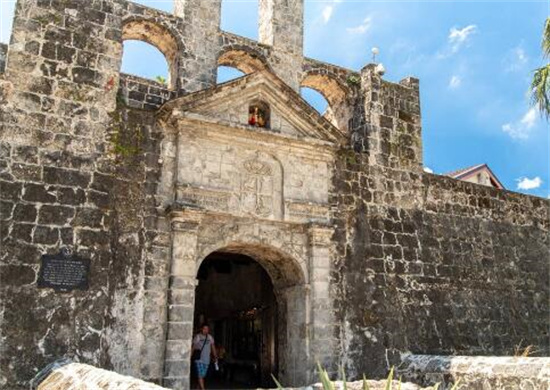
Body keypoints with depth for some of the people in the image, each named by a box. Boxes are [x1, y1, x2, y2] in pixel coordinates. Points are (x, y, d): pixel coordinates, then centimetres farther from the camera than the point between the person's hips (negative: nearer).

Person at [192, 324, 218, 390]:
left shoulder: (210, 337, 8)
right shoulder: (197, 337, -5)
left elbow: (213, 347, 12)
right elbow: (193, 348, -4)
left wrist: (215, 357, 5)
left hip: (207, 360, 5)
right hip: (199, 360, -5)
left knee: (203, 376, 10)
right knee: (200, 375, -10)